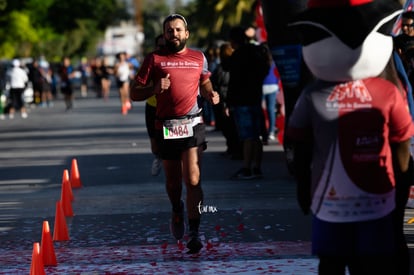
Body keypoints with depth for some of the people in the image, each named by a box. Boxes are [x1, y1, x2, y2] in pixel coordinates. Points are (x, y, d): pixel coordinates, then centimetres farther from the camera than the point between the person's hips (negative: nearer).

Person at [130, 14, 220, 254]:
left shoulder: (199, 58, 9)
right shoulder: (155, 59, 2)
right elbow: (135, 93, 1)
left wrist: (210, 94, 6)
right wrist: (155, 88, -18)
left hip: (193, 124, 0)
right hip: (166, 127, 0)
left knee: (192, 179, -13)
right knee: (173, 180, 12)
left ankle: (194, 233, -10)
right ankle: (177, 209, 45)